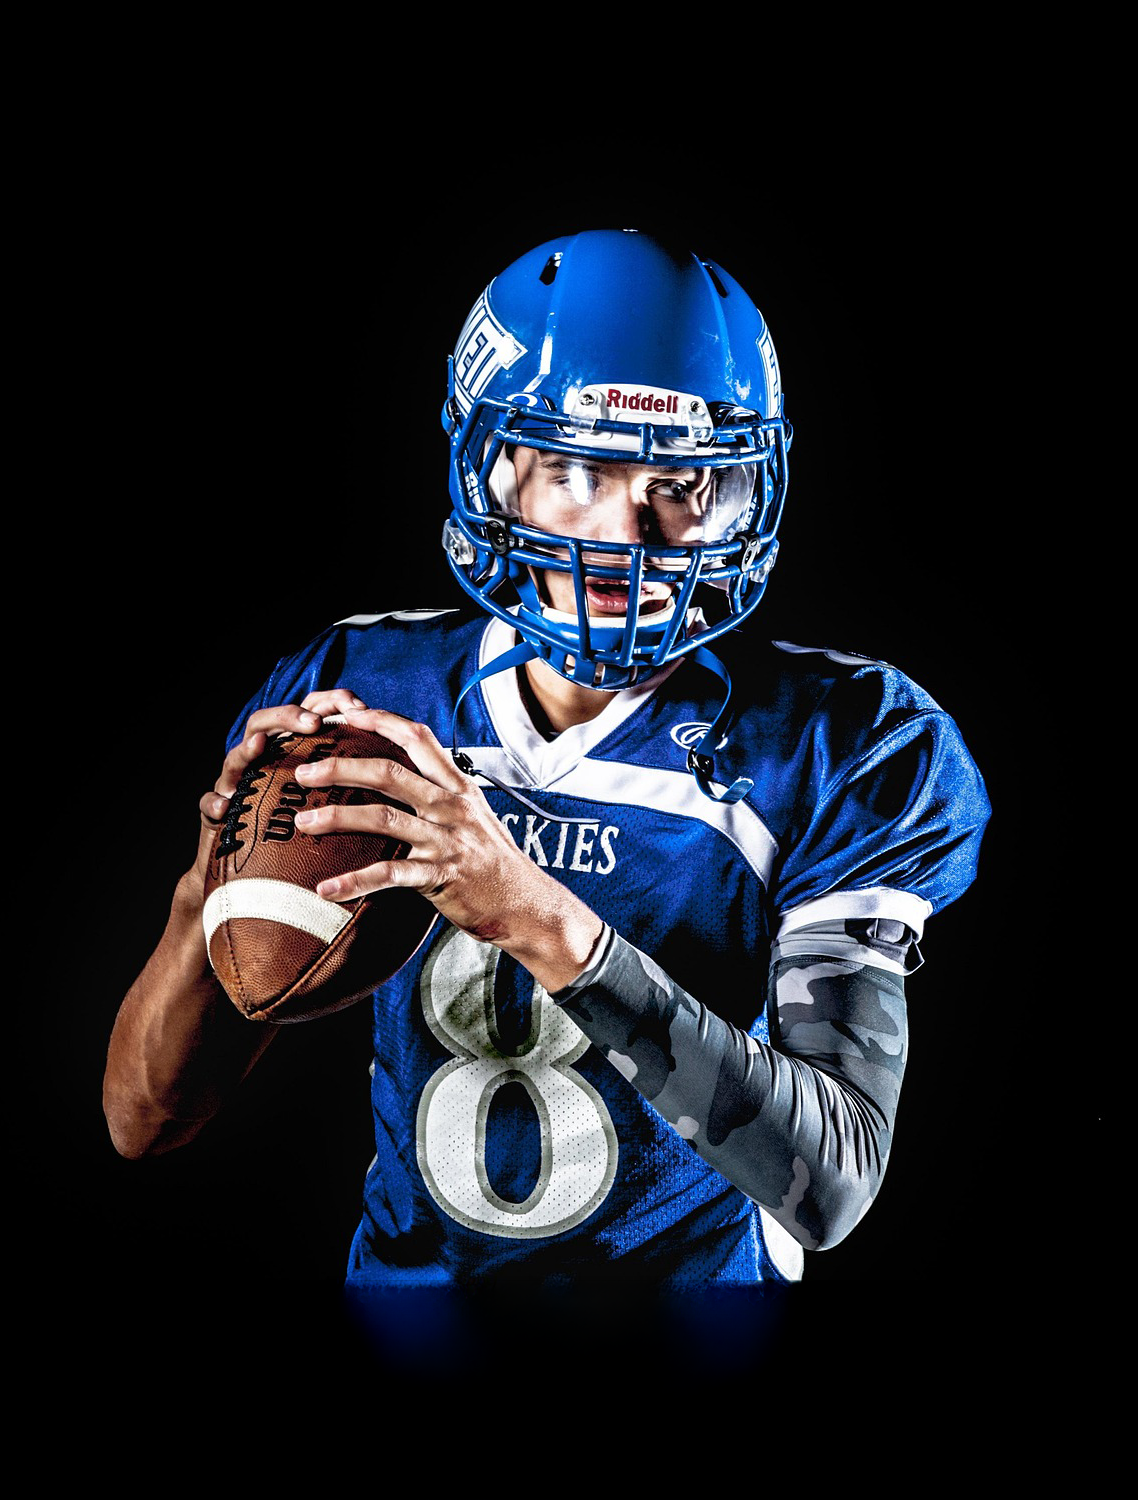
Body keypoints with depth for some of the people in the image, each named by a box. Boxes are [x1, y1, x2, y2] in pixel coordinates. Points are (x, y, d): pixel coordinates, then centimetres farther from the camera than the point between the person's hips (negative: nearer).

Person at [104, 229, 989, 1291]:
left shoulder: (838, 750, -12)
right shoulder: (357, 696, -6)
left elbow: (834, 1185, -22)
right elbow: (143, 1122, -3)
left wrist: (551, 925, -34)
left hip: (698, 1271, -1)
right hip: (404, 1265, 2)